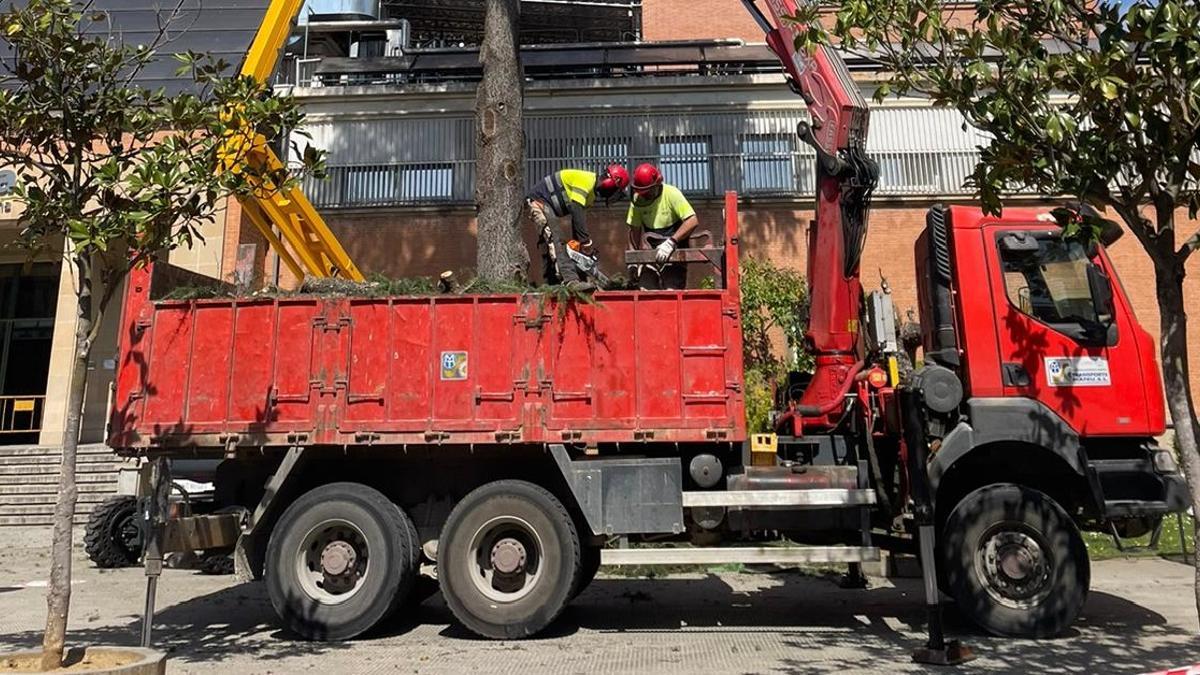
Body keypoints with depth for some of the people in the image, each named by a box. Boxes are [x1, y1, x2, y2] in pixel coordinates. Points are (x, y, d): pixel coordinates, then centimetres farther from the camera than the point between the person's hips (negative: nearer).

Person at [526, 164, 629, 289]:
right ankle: (571, 281, -37)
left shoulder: (591, 192, 14)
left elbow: (580, 215, 19)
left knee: (549, 246, 13)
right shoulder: (586, 180, -18)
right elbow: (576, 211, -27)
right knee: (556, 241, -24)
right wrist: (586, 241, -26)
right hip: (538, 202, -12)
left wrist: (577, 242, 15)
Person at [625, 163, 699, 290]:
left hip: (674, 253, -4)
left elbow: (692, 221, -22)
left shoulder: (672, 194, -14)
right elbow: (634, 229, 9)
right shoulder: (637, 199, 0)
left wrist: (671, 242, -28)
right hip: (651, 254, 4)